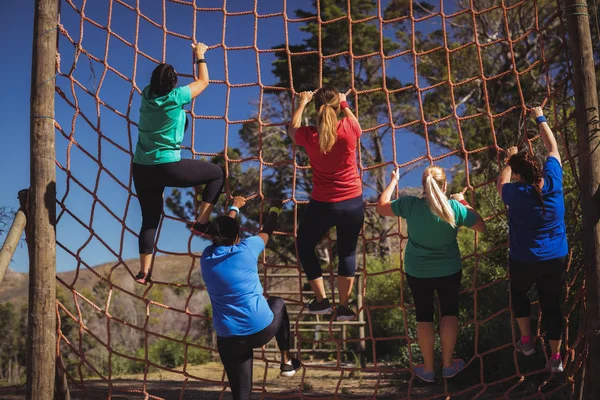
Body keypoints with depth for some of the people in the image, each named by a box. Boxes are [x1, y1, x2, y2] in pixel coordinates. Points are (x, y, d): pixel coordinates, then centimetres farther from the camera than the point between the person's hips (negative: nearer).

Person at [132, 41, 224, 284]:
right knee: (217, 173, 11)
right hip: (168, 167, -6)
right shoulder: (175, 97, -10)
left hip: (142, 169, 6)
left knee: (149, 220, 15)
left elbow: (160, 80, 28)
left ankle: (144, 271, 13)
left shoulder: (147, 95, 4)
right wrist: (200, 56, 23)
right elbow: (203, 81, 7)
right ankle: (201, 222, 7)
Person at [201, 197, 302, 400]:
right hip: (261, 329, -2)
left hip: (229, 338, 2)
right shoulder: (246, 249, -6)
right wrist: (275, 209, 36)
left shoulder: (206, 257, 4)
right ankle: (286, 362, 32)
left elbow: (221, 231, 26)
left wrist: (234, 208, 43)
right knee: (278, 303, 30)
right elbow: (267, 230, 15)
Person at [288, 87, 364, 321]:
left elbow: (291, 130, 13)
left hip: (322, 205, -1)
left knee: (304, 247, 21)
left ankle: (321, 300, 22)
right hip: (353, 203, 2)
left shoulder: (309, 136, -12)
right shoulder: (349, 129, -13)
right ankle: (344, 307, 19)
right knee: (347, 253, 17)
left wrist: (302, 103, 25)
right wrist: (344, 104, 29)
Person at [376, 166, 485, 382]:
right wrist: (463, 202, 7)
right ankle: (448, 364, 25)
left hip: (417, 272, 0)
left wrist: (393, 181, 8)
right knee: (449, 313, 18)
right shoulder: (454, 207, -16)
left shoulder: (410, 204, -18)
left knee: (424, 317, 13)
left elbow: (381, 206, -3)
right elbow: (481, 226, -2)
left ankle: (428, 368, 22)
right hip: (449, 271, 0)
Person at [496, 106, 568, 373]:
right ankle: (556, 358, 18)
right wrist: (540, 118, 13)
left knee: (519, 293, 25)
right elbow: (553, 148, 3)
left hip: (525, 261, -3)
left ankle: (526, 341, 28)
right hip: (557, 259, 3)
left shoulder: (516, 194, -21)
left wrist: (509, 161, 15)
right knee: (551, 303, 13)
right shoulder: (552, 181, -13)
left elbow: (501, 185, 5)